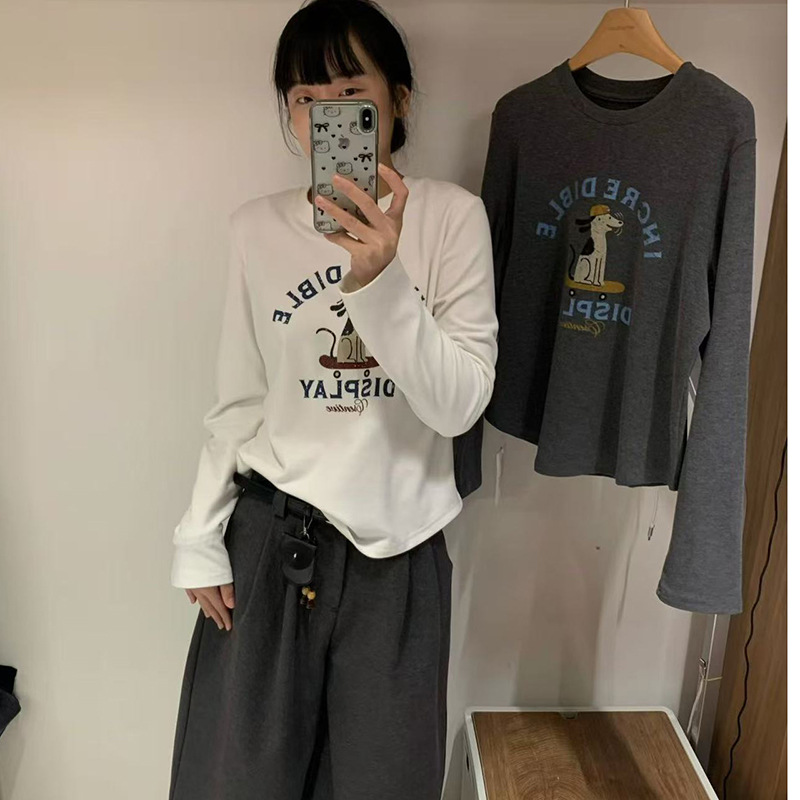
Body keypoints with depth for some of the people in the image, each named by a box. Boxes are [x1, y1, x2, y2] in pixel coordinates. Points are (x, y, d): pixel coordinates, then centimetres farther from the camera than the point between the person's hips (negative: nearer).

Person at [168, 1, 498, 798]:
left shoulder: (451, 216, -5)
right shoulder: (257, 227, 1)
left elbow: (460, 403, -12)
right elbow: (238, 402, 5)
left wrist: (379, 280, -25)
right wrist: (200, 537, 4)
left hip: (398, 547, -1)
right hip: (269, 537, 2)